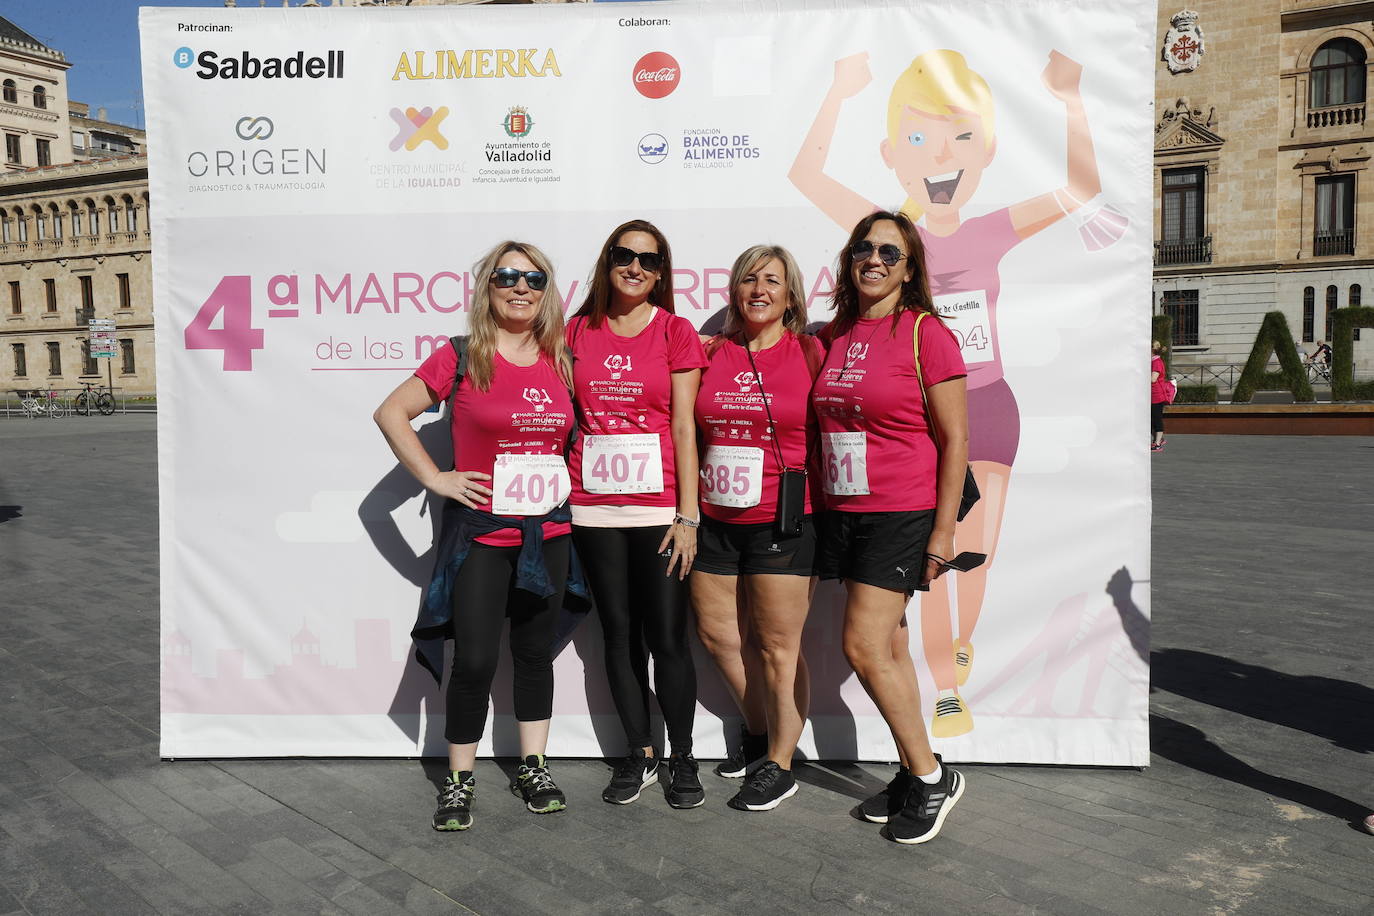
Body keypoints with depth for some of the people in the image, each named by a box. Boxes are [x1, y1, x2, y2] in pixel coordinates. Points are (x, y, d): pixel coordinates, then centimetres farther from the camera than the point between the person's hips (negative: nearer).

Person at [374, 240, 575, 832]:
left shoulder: (561, 362, 6)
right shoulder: (461, 359, -6)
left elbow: (576, 432, 22)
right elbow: (390, 413, -3)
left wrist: (568, 480, 7)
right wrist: (435, 478, -9)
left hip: (548, 532, 4)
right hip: (479, 533, -3)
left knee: (535, 651, 13)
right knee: (474, 660, -1)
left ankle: (533, 768, 28)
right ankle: (459, 781, 18)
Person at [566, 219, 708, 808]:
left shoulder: (676, 332, 2)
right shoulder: (579, 331, 9)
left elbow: (684, 427, -2)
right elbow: (564, 417, 12)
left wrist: (687, 516, -7)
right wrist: (560, 498, 4)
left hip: (659, 507, -2)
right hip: (594, 509, 3)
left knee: (668, 637, 1)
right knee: (620, 634, 10)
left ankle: (683, 759, 18)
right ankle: (640, 755, 24)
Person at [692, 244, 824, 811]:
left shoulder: (810, 353, -2)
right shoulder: (711, 352, 7)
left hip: (782, 521, -4)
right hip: (715, 519, 5)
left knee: (777, 647, 2)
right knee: (717, 635, 13)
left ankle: (780, 765, 19)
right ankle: (757, 731, 36)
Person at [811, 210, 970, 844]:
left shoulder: (925, 333, -8)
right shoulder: (833, 335, 11)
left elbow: (954, 440, -9)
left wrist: (943, 531, -12)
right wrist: (820, 504, 11)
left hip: (903, 513, -6)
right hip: (845, 512, 6)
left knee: (864, 645, -9)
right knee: (889, 646, 11)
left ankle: (932, 777, 10)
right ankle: (915, 777, 25)